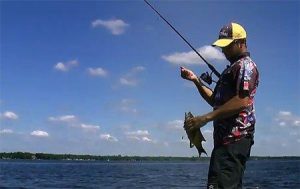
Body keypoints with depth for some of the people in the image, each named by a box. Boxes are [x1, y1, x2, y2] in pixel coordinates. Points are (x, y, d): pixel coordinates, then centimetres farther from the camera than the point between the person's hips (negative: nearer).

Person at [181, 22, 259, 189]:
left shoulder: (246, 65, -4)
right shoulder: (232, 68, 26)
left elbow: (241, 101, -19)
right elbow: (215, 101, 28)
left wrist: (206, 117, -21)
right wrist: (196, 80, 17)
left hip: (235, 137, -10)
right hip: (226, 137, 10)